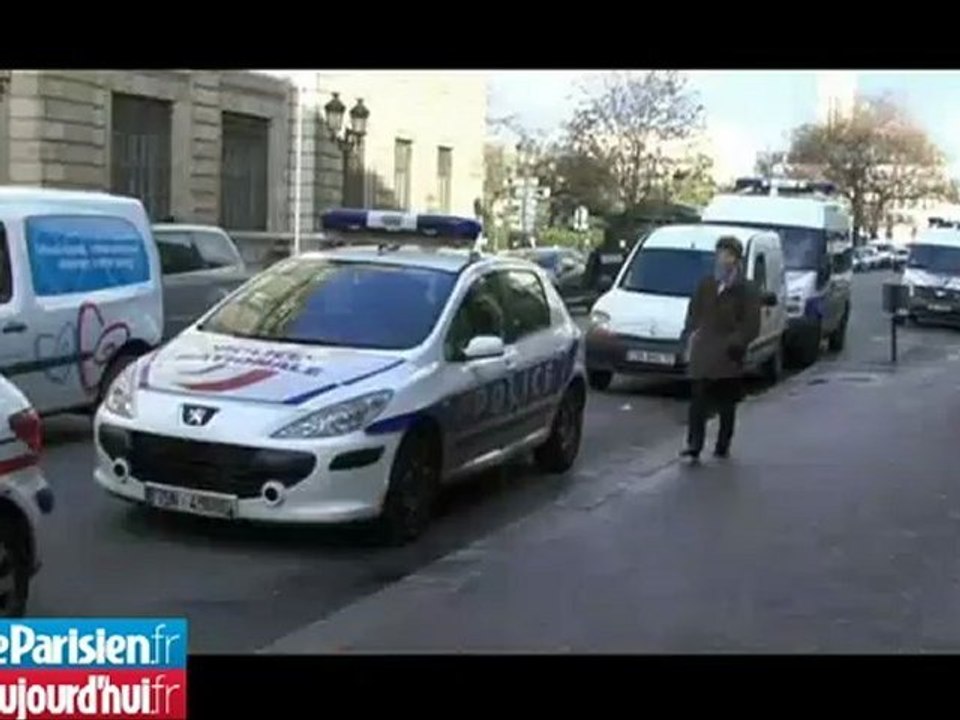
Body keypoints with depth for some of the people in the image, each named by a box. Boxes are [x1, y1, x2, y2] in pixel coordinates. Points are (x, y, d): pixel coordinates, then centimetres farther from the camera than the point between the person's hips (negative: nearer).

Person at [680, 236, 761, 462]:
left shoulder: (746, 290, -1)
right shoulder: (706, 285, 10)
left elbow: (751, 325, -5)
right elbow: (693, 312, 16)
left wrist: (736, 343, -15)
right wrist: (691, 332, 2)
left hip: (728, 357, -2)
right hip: (703, 354, 2)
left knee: (726, 403, 9)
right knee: (698, 401, -5)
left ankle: (723, 446, 18)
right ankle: (693, 446, -6)